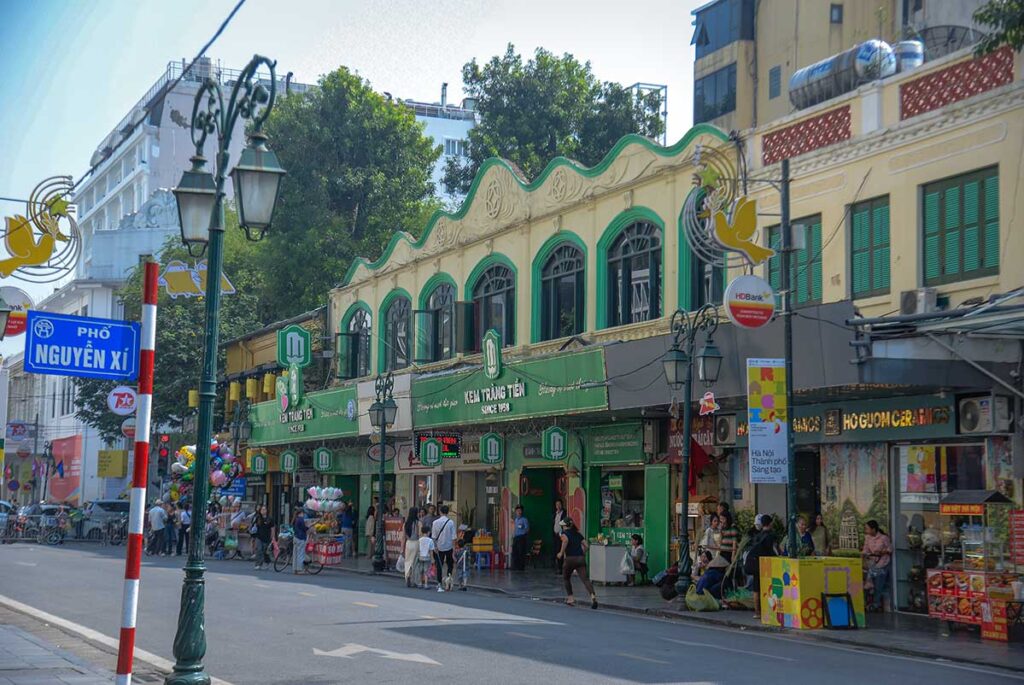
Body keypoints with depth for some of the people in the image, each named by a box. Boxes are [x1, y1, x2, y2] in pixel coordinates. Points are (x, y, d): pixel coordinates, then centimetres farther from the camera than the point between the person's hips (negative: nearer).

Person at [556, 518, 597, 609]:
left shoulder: (564, 533, 4)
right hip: (581, 559, 3)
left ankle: (570, 597, 21)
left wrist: (561, 553, -11)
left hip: (570, 558, -3)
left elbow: (565, 540, -19)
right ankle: (593, 595, -33)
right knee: (585, 579, -10)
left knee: (566, 578, 22)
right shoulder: (577, 534, 20)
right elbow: (585, 545, 13)